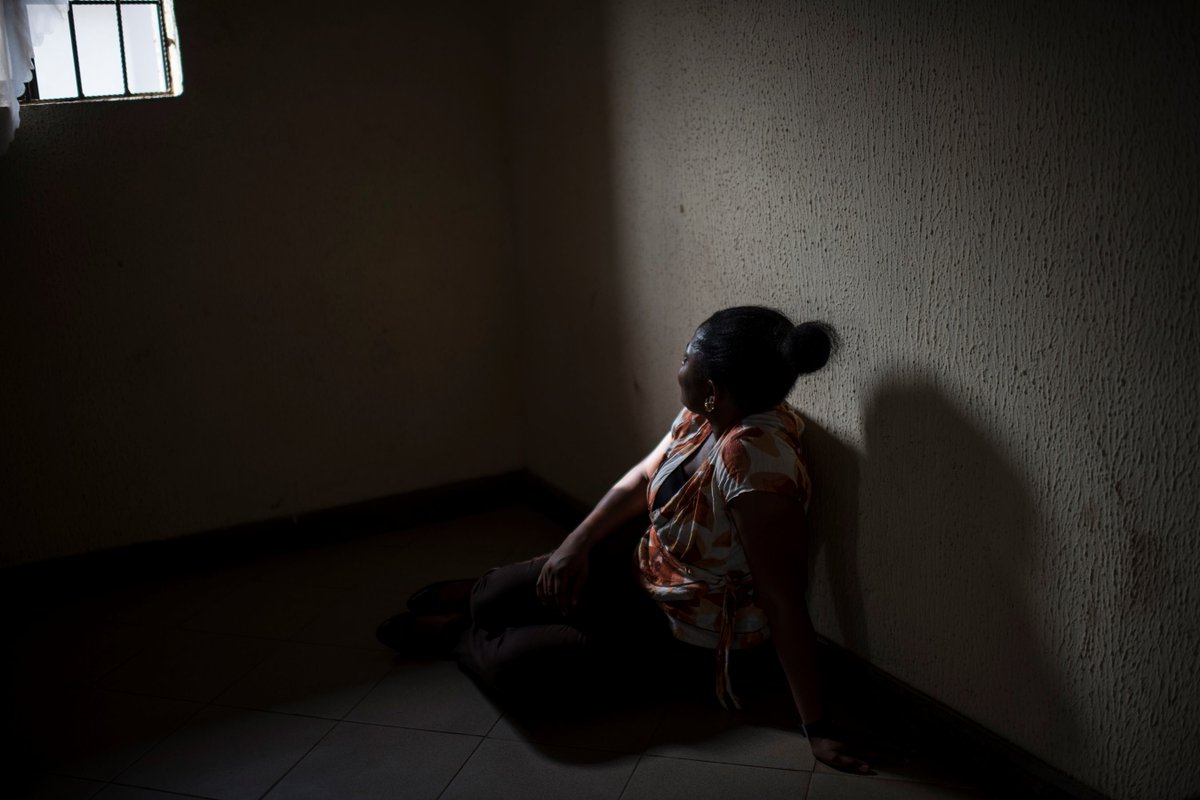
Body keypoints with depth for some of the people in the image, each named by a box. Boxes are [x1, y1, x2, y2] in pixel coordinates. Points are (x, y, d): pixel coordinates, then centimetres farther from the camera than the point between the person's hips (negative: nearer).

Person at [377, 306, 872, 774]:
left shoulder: (755, 456, -36)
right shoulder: (704, 415, -10)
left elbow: (783, 600, -35)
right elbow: (641, 479, 5)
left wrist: (816, 726, -30)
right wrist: (577, 543, -7)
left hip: (694, 631, -7)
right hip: (645, 570, 7)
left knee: (513, 667, -15)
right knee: (514, 593, 2)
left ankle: (459, 632, 19)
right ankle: (477, 597, 39)